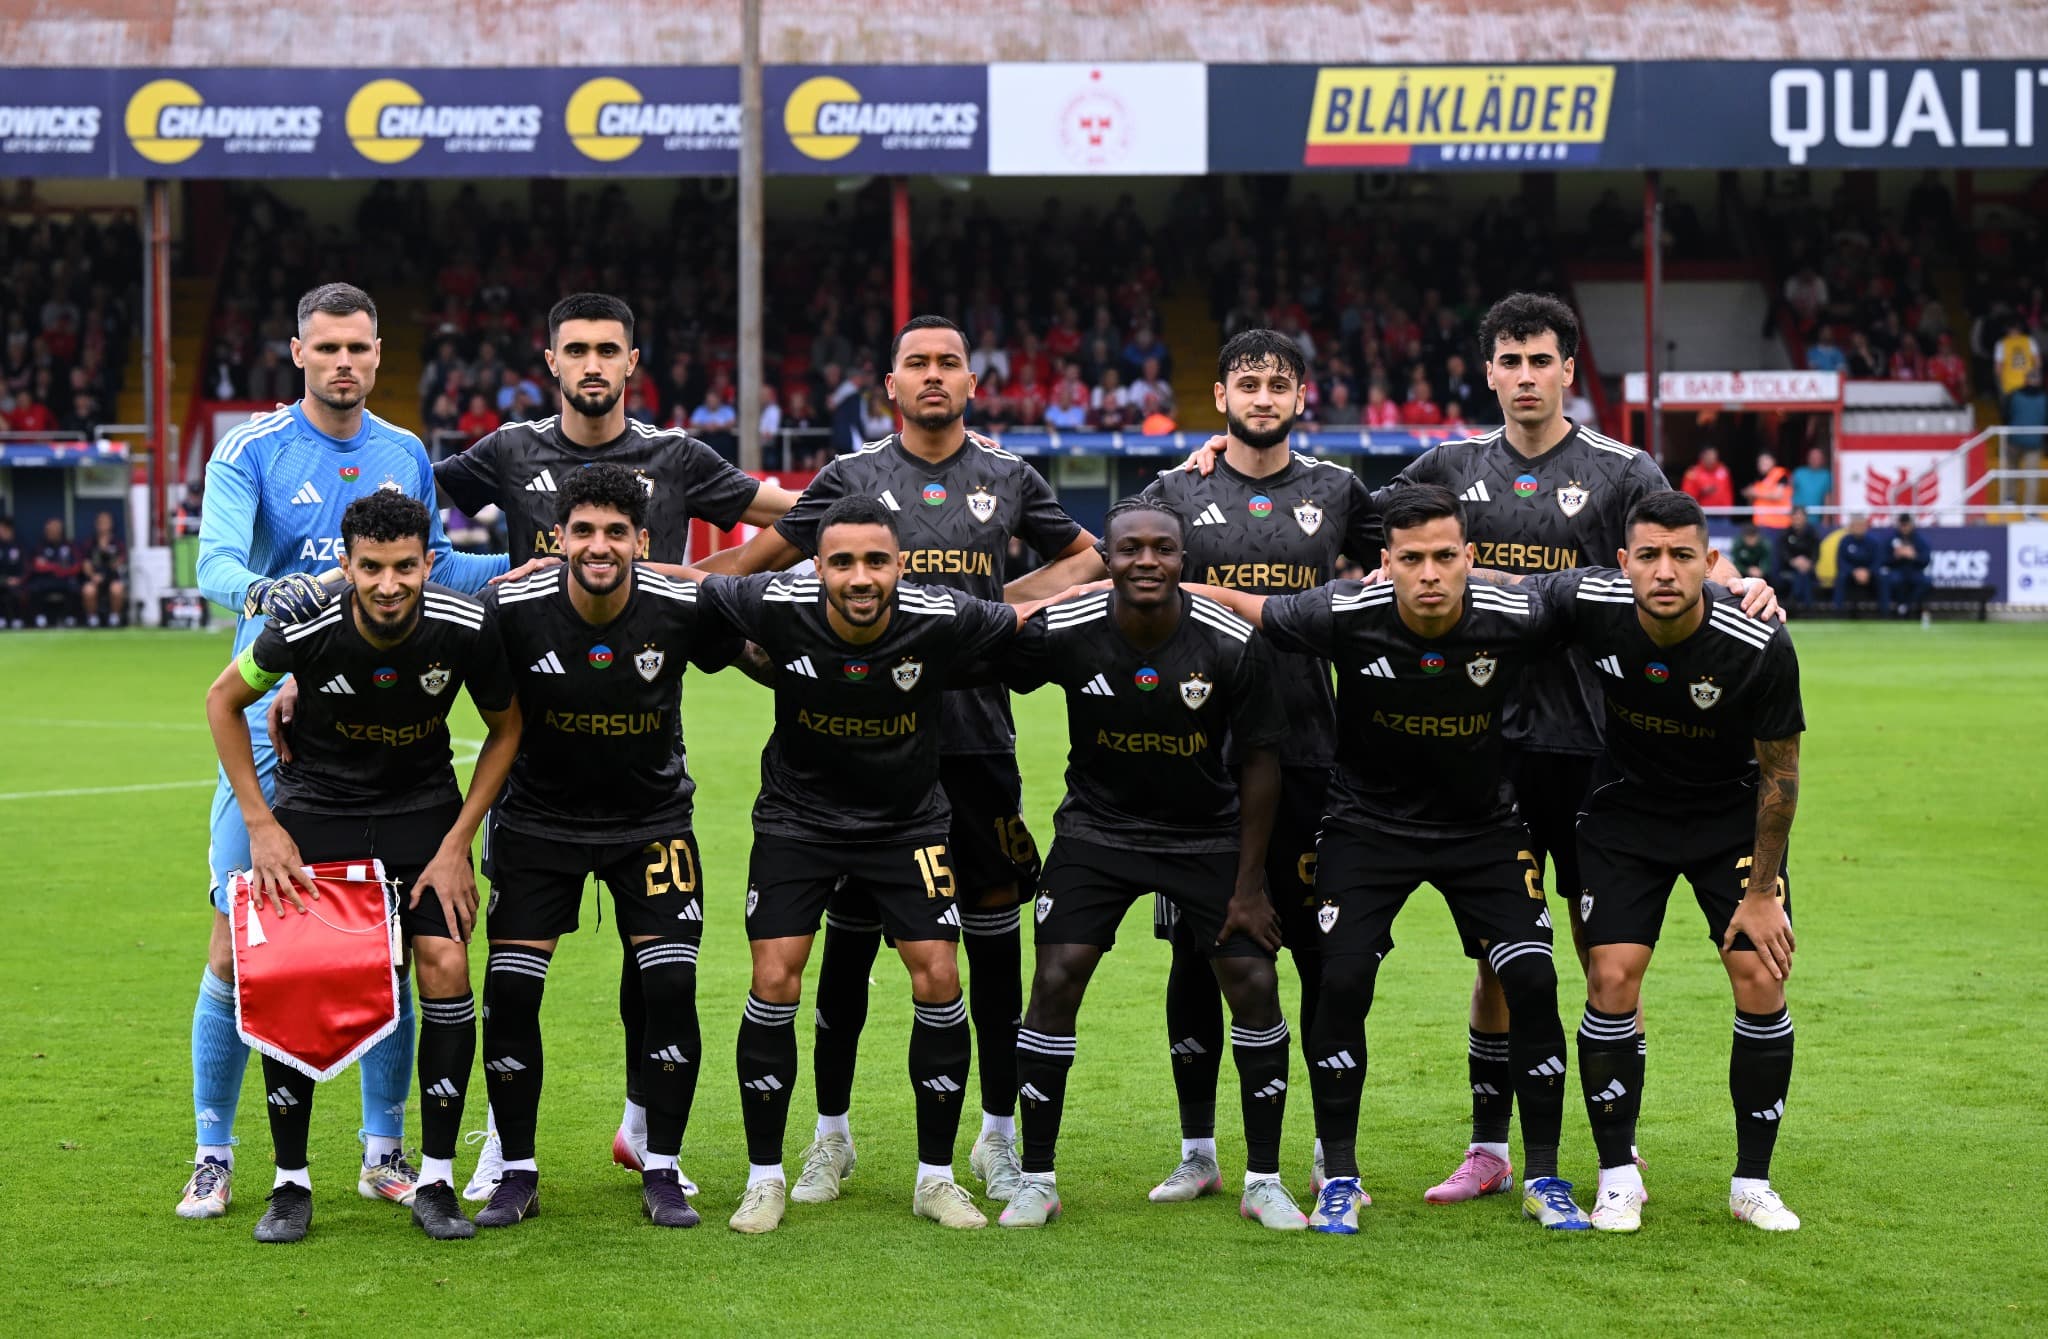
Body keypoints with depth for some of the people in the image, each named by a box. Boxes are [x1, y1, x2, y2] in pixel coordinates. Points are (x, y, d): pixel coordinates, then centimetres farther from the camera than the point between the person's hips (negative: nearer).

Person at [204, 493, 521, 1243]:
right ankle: (291, 1181, 7)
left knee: (446, 965, -14)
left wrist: (457, 843, -9)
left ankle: (436, 1181, -2)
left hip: (423, 806, 1)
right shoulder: (304, 630, -25)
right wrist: (260, 826, -10)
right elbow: (223, 701, -6)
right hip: (316, 804, 0)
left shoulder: (467, 630, -23)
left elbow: (506, 728, -4)